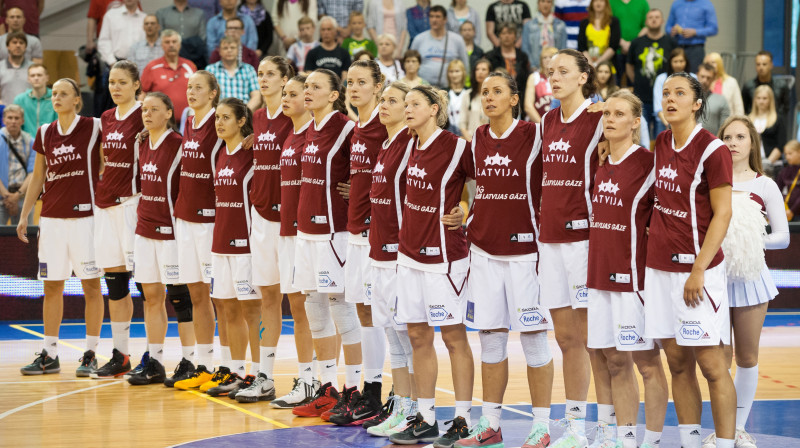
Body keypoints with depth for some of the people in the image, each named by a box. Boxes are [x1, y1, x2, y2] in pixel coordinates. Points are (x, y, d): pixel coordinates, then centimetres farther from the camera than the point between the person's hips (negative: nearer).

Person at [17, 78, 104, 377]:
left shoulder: (94, 127, -3)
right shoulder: (45, 134, 10)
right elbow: (38, 177, 17)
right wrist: (24, 215, 14)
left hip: (85, 215, -4)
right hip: (52, 217, 4)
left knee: (91, 286, -1)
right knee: (51, 286, 6)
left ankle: (90, 354, 6)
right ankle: (49, 355, 13)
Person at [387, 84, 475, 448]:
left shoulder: (456, 146, -12)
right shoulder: (413, 145, 8)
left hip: (443, 253, -7)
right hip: (410, 251, 7)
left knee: (453, 336, -1)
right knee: (418, 336, 10)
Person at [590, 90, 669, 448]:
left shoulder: (648, 162, -8)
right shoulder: (601, 167, 13)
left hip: (634, 276, -7)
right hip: (601, 275, 7)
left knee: (647, 362, -1)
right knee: (615, 363, 9)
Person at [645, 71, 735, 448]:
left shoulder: (712, 149, -10)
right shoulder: (661, 144, 9)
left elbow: (722, 215, -12)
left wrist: (699, 269, -16)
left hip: (696, 268, -6)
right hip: (659, 267, 6)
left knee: (711, 365, -6)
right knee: (678, 363, 8)